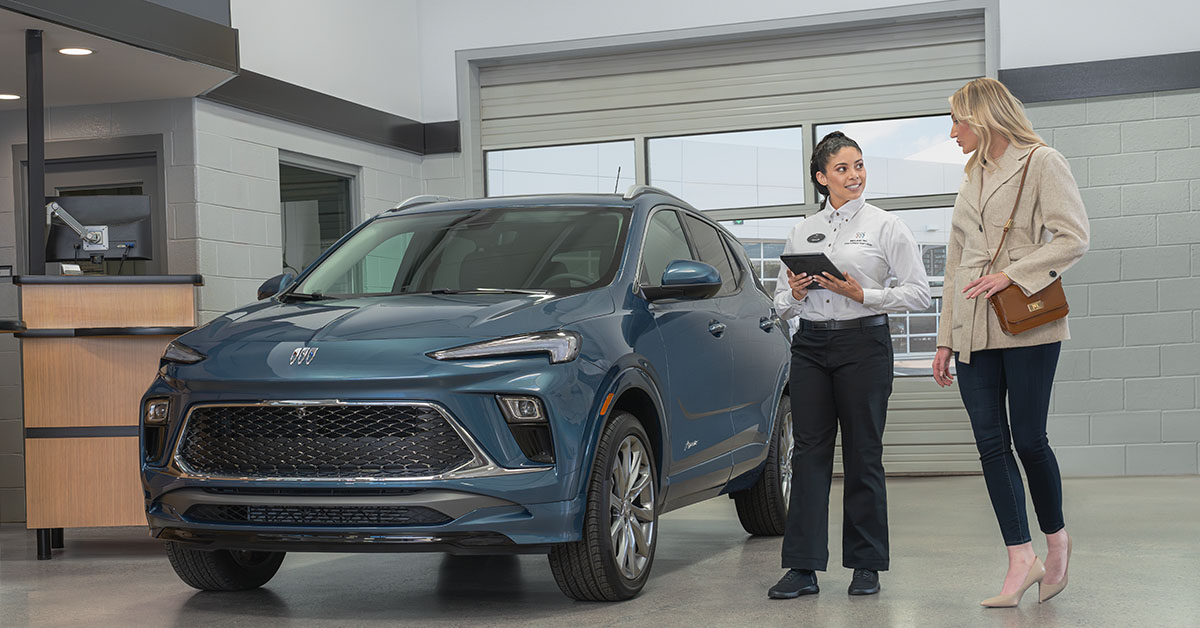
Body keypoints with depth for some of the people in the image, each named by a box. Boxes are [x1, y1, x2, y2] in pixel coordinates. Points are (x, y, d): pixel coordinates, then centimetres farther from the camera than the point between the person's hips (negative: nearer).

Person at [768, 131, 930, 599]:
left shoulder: (885, 226, 3)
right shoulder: (802, 232, 14)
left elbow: (918, 293, -2)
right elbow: (781, 305, 18)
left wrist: (861, 294, -13)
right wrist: (794, 294, -5)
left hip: (863, 343, -3)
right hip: (810, 345, 3)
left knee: (863, 454, 1)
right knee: (809, 452, 0)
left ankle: (866, 565, 12)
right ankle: (803, 567, 2)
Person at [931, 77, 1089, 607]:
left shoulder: (1041, 163, -1)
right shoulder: (972, 177, 20)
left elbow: (1073, 238, -10)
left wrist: (1011, 275, -18)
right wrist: (945, 339, 15)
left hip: (1027, 325, -6)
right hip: (973, 330, 6)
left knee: (1028, 439, -4)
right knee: (991, 443, -1)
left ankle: (1056, 537, 21)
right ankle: (1022, 559, 2)